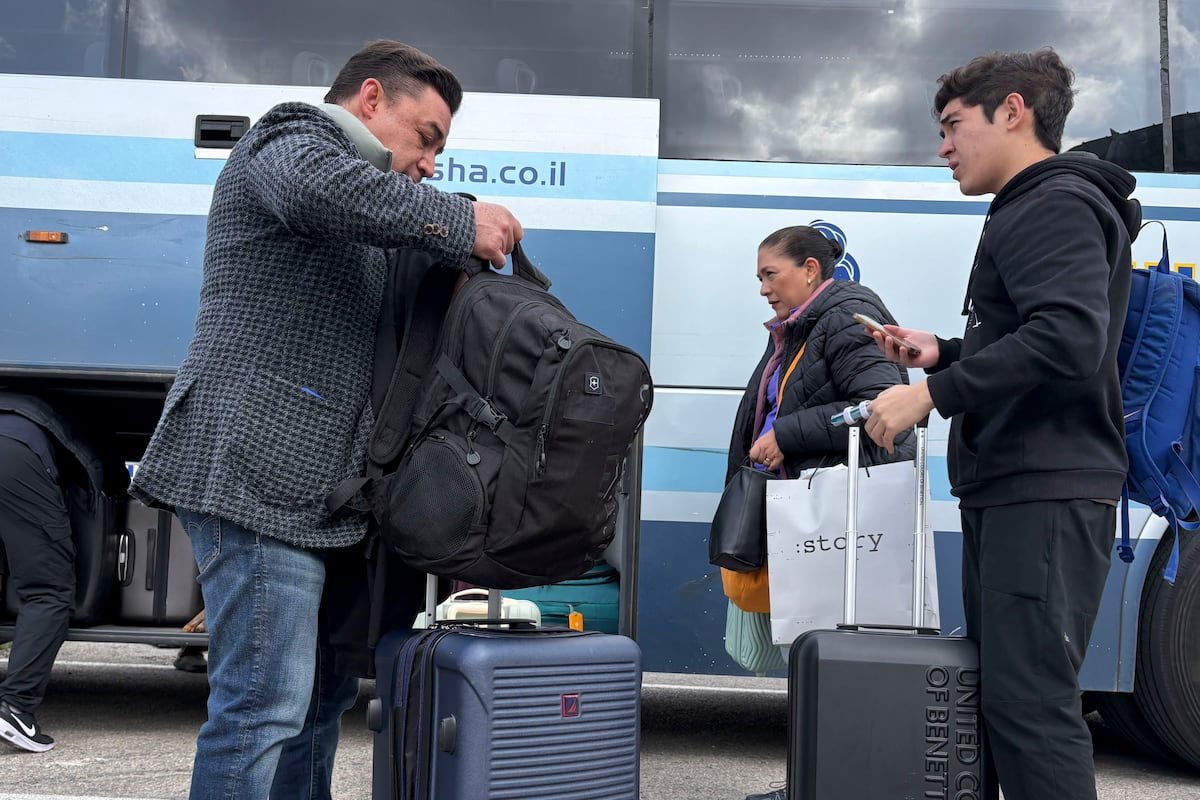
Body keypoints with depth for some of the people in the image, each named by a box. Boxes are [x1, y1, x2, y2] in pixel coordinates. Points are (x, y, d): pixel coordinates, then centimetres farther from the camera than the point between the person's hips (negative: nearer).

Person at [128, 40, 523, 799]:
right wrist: (460, 223, -20)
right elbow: (315, 187, -27)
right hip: (257, 471, -10)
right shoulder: (292, 135, -1)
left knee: (324, 692, 14)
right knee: (264, 704, -10)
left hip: (315, 487, 10)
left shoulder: (362, 230, 29)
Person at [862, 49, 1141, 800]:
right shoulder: (1033, 210, 22)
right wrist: (943, 353, 13)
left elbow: (1069, 340, -25)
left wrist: (932, 394, -21)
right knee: (999, 687, 14)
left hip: (1045, 495, -11)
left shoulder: (1054, 204, -10)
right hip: (1010, 491, 11)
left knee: (1029, 701, -11)